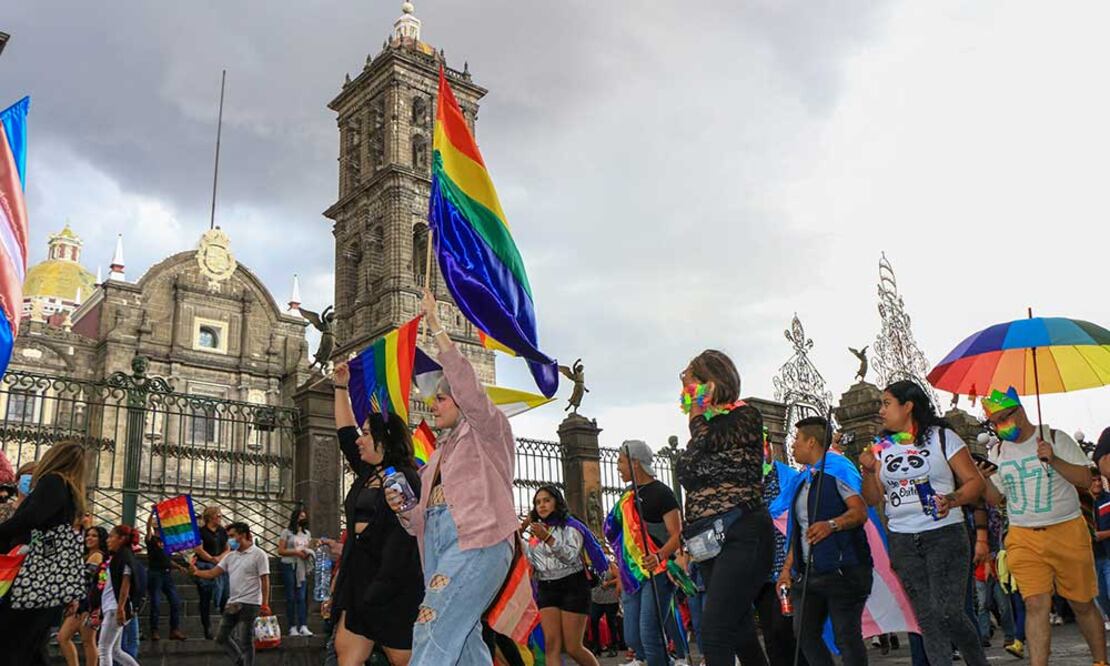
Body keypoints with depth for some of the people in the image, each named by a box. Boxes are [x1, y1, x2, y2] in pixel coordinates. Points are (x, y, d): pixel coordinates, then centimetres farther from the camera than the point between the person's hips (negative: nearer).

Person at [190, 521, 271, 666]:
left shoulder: (258, 554, -8)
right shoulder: (230, 556, 12)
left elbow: (265, 580, -11)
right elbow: (212, 573, 6)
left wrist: (265, 604, -16)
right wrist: (196, 572, -13)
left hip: (249, 604, -7)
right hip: (232, 603, 8)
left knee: (245, 642, -3)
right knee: (222, 637, 12)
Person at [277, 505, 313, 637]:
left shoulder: (307, 533, 16)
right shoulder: (287, 532, 2)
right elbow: (280, 550, -4)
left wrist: (308, 552, -1)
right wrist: (296, 552, -13)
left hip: (302, 567, 4)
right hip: (289, 566, -3)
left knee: (302, 597, -4)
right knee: (291, 597, -1)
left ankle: (303, 626, -9)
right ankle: (293, 627, 2)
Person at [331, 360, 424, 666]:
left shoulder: (404, 479, -10)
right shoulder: (367, 474, 15)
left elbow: (401, 536, -17)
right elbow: (345, 433, 25)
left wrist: (380, 589, -22)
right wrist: (341, 388, 25)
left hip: (391, 586, -8)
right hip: (359, 578, 8)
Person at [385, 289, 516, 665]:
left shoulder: (488, 432, 7)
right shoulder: (439, 454, 27)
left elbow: (466, 384, -11)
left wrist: (435, 327, -11)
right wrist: (404, 510, 5)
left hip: (477, 543, -8)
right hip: (441, 550, 8)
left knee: (432, 633, -18)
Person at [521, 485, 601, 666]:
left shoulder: (569, 526, -1)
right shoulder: (536, 530, 15)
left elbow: (571, 556, -16)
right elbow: (529, 561, 8)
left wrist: (547, 538, -26)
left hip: (572, 586, -4)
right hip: (546, 589, 4)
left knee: (573, 648, -6)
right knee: (551, 644, -10)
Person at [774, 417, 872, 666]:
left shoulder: (837, 468, -3)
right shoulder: (801, 480, 20)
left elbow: (860, 512, -15)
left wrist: (831, 525, -31)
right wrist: (787, 568, 16)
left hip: (841, 569, -8)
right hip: (807, 572, 8)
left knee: (846, 636, -6)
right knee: (805, 633, 5)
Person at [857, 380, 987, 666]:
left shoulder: (942, 437, 0)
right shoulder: (881, 447, 11)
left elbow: (974, 481, -1)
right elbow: (873, 498, 11)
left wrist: (951, 500, -18)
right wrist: (868, 470, -6)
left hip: (944, 534, -4)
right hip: (902, 542, 4)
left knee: (949, 613, -10)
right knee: (927, 618, 6)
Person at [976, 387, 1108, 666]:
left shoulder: (1055, 438, 0)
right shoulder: (998, 453, 9)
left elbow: (1085, 480, -4)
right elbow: (996, 499, 11)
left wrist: (1053, 460, -18)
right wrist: (985, 480, -9)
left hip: (1068, 531, -1)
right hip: (1024, 538, 2)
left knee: (1082, 603, 7)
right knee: (1036, 604, -8)